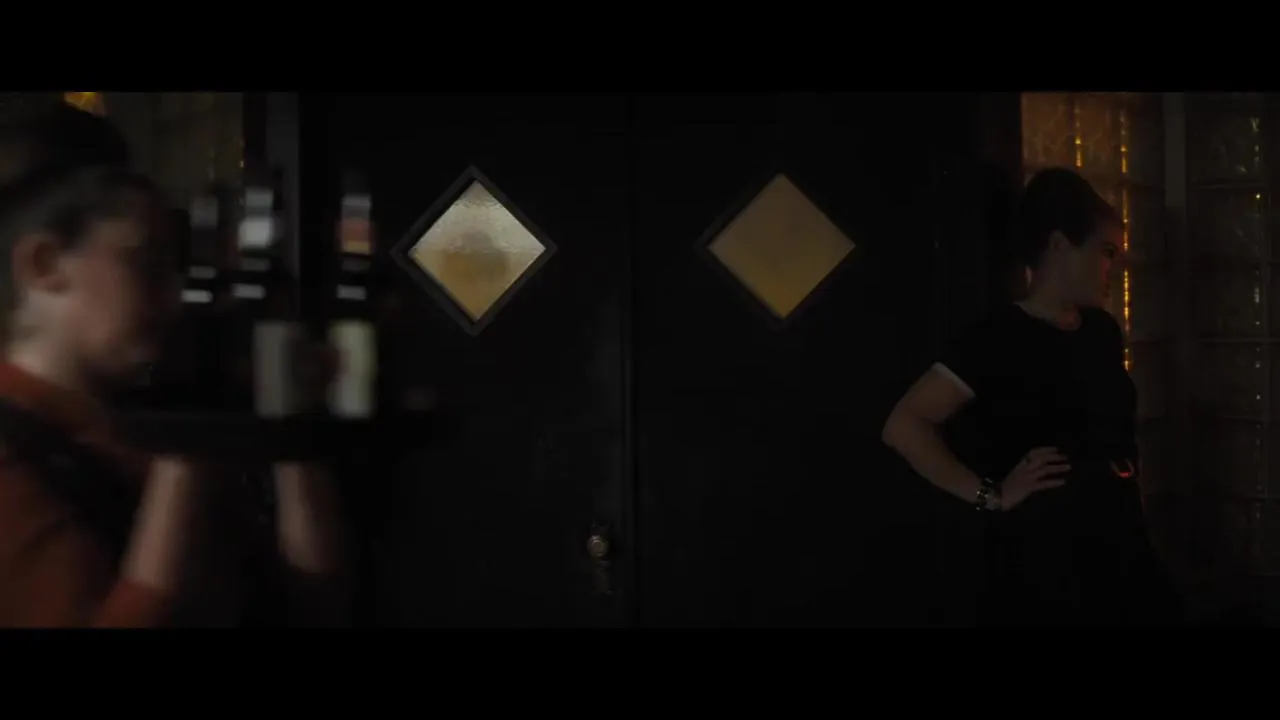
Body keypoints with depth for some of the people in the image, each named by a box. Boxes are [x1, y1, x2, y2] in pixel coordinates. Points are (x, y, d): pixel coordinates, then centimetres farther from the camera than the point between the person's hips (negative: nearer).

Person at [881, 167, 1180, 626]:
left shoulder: (1103, 331, 10)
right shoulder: (1000, 338, -13)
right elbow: (904, 425, -20)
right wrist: (991, 495, -16)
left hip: (1119, 547, 7)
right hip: (1042, 561, -7)